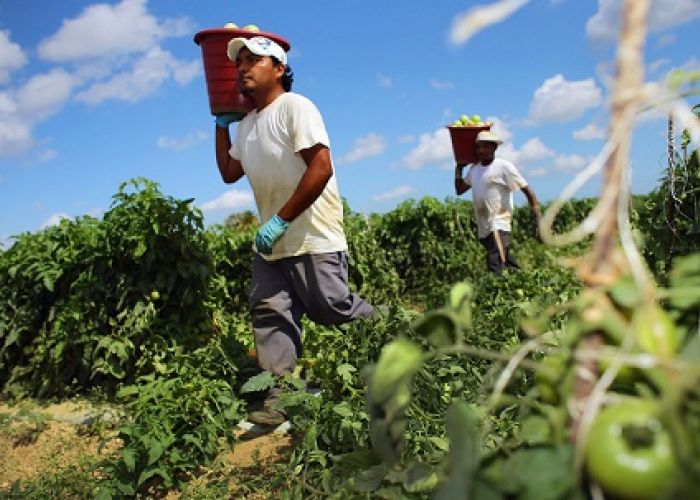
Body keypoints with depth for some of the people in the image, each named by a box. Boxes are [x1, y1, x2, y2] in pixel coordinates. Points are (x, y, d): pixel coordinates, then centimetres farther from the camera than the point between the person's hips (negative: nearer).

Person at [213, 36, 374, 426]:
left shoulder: (294, 107, -10)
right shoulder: (247, 123, 16)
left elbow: (321, 168, -20)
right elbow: (229, 173, 27)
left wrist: (281, 219, -21)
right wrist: (221, 124, 20)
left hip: (313, 240, -8)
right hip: (271, 242, 8)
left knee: (332, 308, -4)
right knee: (270, 313, 0)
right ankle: (282, 397, 4)